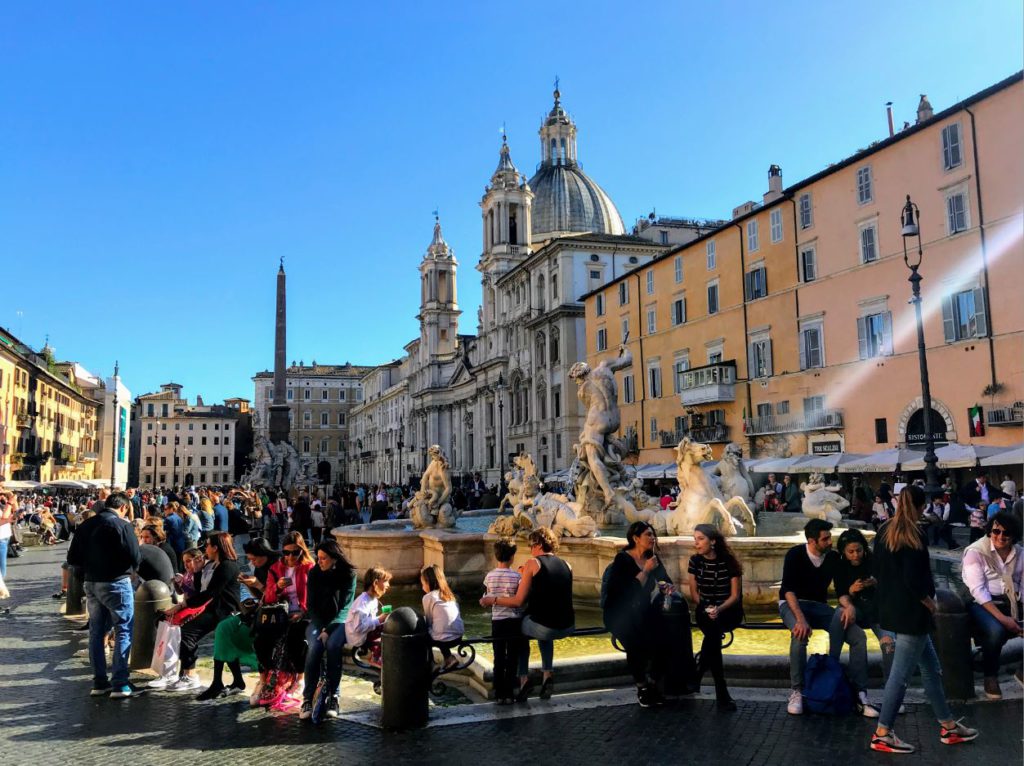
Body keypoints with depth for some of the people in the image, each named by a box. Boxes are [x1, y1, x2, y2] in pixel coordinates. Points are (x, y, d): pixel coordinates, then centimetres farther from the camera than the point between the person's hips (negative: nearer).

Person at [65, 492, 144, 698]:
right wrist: (130, 566, 3)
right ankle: (120, 683, -1)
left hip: (91, 583, 7)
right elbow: (135, 558, -18)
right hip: (116, 583, -7)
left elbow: (73, 559, 9)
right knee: (123, 631, 1)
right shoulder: (122, 525, -14)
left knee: (96, 632, 14)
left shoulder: (86, 525, 6)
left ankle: (99, 682, 20)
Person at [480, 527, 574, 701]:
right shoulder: (566, 566, 10)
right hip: (568, 627, 5)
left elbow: (518, 601, -5)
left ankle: (523, 679, 19)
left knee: (520, 628, 28)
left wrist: (493, 600, 9)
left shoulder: (533, 564, -4)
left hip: (546, 627, -5)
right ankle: (548, 673, 24)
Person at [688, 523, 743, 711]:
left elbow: (735, 596, -8)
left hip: (729, 611, -2)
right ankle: (721, 692, -33)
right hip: (705, 610, 2)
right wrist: (705, 608, -11)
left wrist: (719, 609, -25)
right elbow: (694, 593, 7)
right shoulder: (695, 561, 2)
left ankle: (698, 674, -24)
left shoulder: (729, 562, -8)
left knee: (712, 632, -36)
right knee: (713, 631, -32)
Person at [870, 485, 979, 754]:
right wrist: (930, 603, -8)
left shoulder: (884, 531, 6)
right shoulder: (914, 536, -18)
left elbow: (877, 570, 12)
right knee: (901, 674, 0)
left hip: (892, 609, 9)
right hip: (912, 613, -9)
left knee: (931, 668, 20)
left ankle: (948, 726, 30)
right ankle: (882, 734, 7)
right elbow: (914, 580, -23)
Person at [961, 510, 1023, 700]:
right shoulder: (975, 552, -6)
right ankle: (990, 677, -9)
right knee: (996, 631, -34)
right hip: (982, 604, -5)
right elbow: (978, 591, -14)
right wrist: (1002, 618, -23)